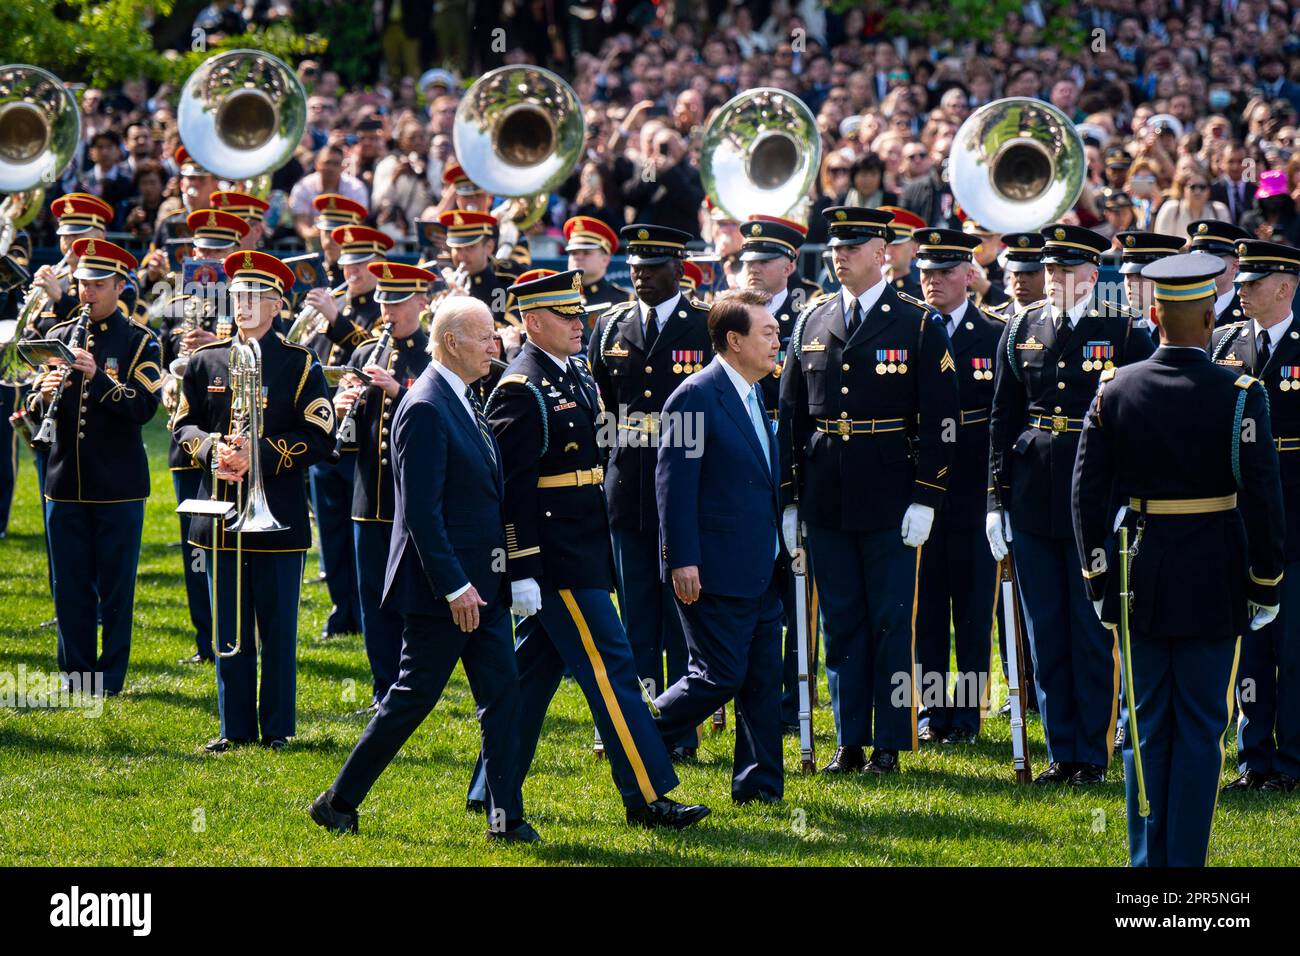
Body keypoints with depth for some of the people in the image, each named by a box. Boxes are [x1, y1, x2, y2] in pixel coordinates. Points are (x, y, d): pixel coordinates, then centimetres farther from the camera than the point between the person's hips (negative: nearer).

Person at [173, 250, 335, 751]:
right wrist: (213, 447, -10)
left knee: (278, 629, 2)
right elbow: (183, 426, 11)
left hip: (278, 518, -3)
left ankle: (277, 728, 9)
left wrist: (260, 453, -18)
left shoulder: (301, 365, 0)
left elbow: (320, 439, -6)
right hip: (220, 516, 3)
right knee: (229, 629, 6)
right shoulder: (204, 362, 9)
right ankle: (235, 726, 13)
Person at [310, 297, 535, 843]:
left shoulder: (464, 399, 12)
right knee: (413, 697, -1)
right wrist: (455, 587, -22)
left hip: (482, 582, 9)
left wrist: (492, 578, 16)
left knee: (502, 692, 4)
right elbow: (420, 512, -21)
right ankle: (338, 803, 11)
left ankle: (506, 817, 6)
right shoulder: (426, 409, -18)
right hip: (442, 588, -9)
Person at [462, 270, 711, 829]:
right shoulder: (521, 391, -15)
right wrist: (521, 572, -21)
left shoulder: (575, 374, 14)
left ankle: (491, 791, 20)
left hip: (583, 550, 9)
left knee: (534, 669, 13)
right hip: (557, 561, -9)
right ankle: (646, 797, -6)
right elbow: (511, 488, -18)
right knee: (610, 668, -8)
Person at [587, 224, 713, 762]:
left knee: (684, 614, 0)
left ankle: (682, 733, 3)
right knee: (636, 616, 6)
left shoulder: (710, 327, -3)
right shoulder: (610, 327, 9)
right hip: (628, 490, 4)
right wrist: (627, 443, 10)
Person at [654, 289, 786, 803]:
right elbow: (674, 484, -16)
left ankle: (759, 784, 14)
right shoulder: (697, 396, -14)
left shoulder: (754, 395, 14)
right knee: (720, 676, -7)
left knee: (763, 678, 8)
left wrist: (781, 547, 20)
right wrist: (682, 561, -20)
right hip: (715, 570, -9)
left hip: (759, 568, 9)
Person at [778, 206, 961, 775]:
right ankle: (849, 742, 13)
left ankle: (890, 743, 7)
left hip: (889, 502, -4)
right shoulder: (812, 322, 9)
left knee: (891, 621, 0)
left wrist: (925, 500, -10)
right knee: (840, 621, 8)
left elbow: (940, 417, -5)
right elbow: (789, 413, 12)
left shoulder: (919, 324, -2)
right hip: (824, 497, 4)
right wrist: (787, 498, 7)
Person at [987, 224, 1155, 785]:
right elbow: (1002, 418, 10)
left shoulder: (1123, 332, -3)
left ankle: (1093, 755, 9)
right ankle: (1061, 753, 16)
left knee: (1092, 633, 1)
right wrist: (997, 497, 6)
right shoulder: (1022, 329, 8)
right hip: (1032, 500, 4)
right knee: (1045, 632, 8)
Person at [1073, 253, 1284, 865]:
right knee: (1202, 728, 4)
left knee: (1146, 726, 11)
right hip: (1214, 584, -3)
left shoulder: (1113, 390, -3)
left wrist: (1097, 579, 9)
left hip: (1139, 580, 3)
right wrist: (1265, 584, -1)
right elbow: (1261, 498, -12)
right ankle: (1186, 862, 4)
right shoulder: (1239, 396, -11)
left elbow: (1088, 491, 0)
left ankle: (1146, 862, 13)